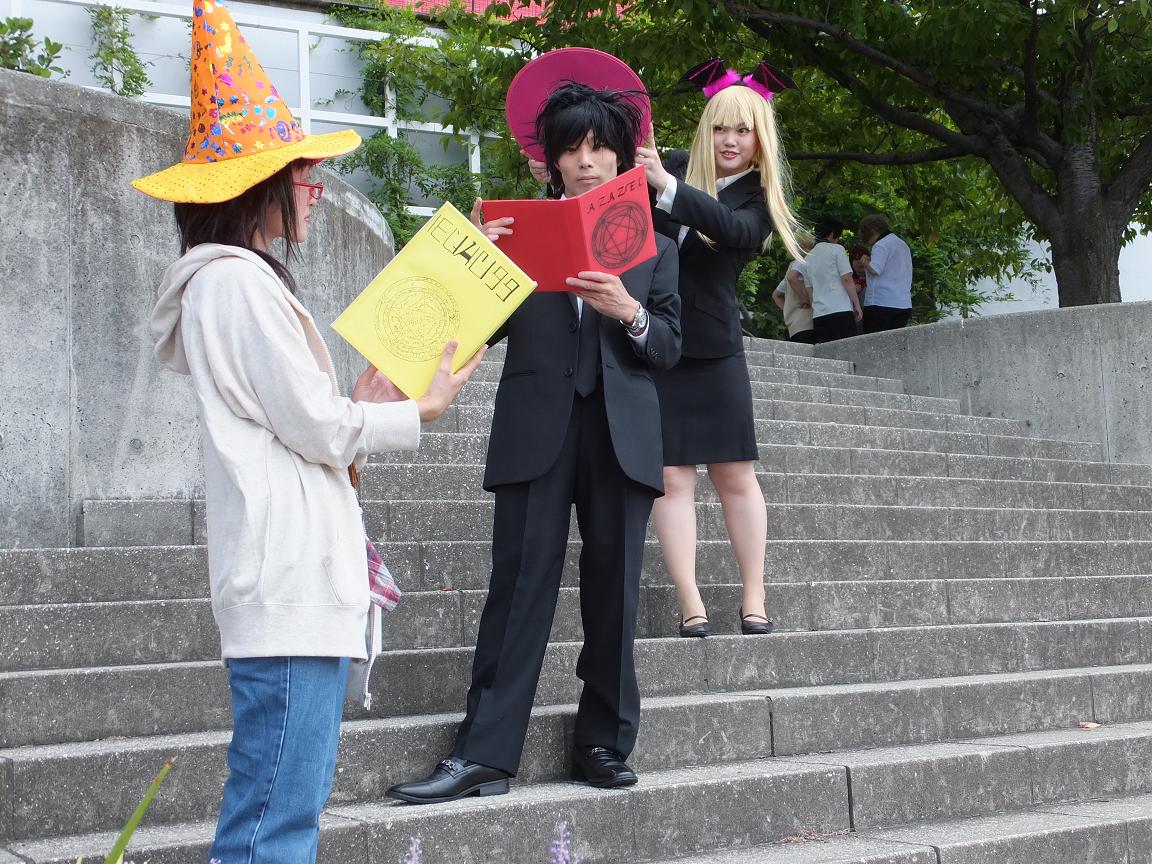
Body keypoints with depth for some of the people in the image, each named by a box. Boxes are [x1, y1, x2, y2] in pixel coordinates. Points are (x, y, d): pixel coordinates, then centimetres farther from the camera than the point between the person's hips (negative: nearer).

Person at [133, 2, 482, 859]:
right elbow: (317, 430, -12)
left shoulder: (242, 281, 19)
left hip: (301, 578, 10)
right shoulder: (238, 284, -11)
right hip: (292, 580, -10)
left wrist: (363, 407, 11)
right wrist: (417, 414, 2)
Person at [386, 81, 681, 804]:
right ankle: (485, 755, -7)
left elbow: (669, 349, 9)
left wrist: (629, 312, -10)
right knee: (520, 583, -7)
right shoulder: (522, 231, 11)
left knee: (613, 589, 3)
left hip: (621, 432, 2)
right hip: (537, 428, -1)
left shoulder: (653, 247, 15)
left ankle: (604, 744, 13)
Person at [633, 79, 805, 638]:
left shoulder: (759, 196, 0)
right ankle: (690, 604, -1)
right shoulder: (674, 166, 4)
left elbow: (734, 229, -23)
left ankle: (753, 600, 11)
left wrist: (665, 185, -34)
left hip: (713, 348, 0)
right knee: (672, 476, -2)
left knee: (735, 475, 3)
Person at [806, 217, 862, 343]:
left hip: (818, 313, 6)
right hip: (841, 309, -6)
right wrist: (857, 304, -2)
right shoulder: (836, 249, 2)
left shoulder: (808, 257, 19)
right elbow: (846, 279, -5)